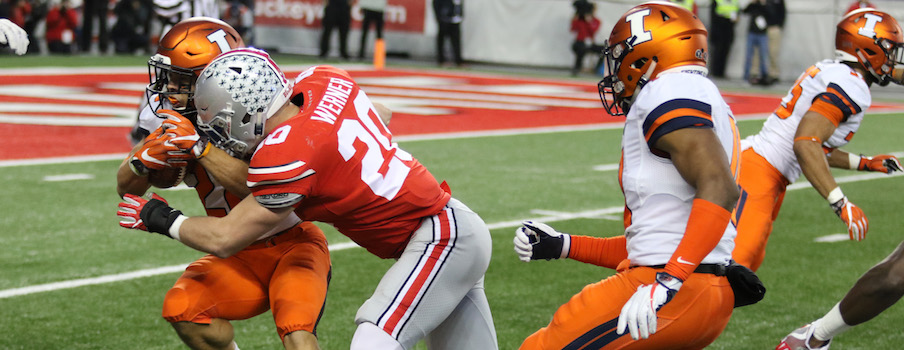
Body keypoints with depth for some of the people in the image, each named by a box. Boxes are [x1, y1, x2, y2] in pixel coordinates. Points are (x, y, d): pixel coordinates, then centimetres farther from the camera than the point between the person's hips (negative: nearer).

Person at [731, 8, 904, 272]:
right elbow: (805, 144, -24)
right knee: (734, 262, -18)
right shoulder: (851, 88, -13)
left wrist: (865, 164, 31)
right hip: (759, 172, -11)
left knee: (750, 261, 16)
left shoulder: (830, 72, 17)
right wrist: (841, 205, -24)